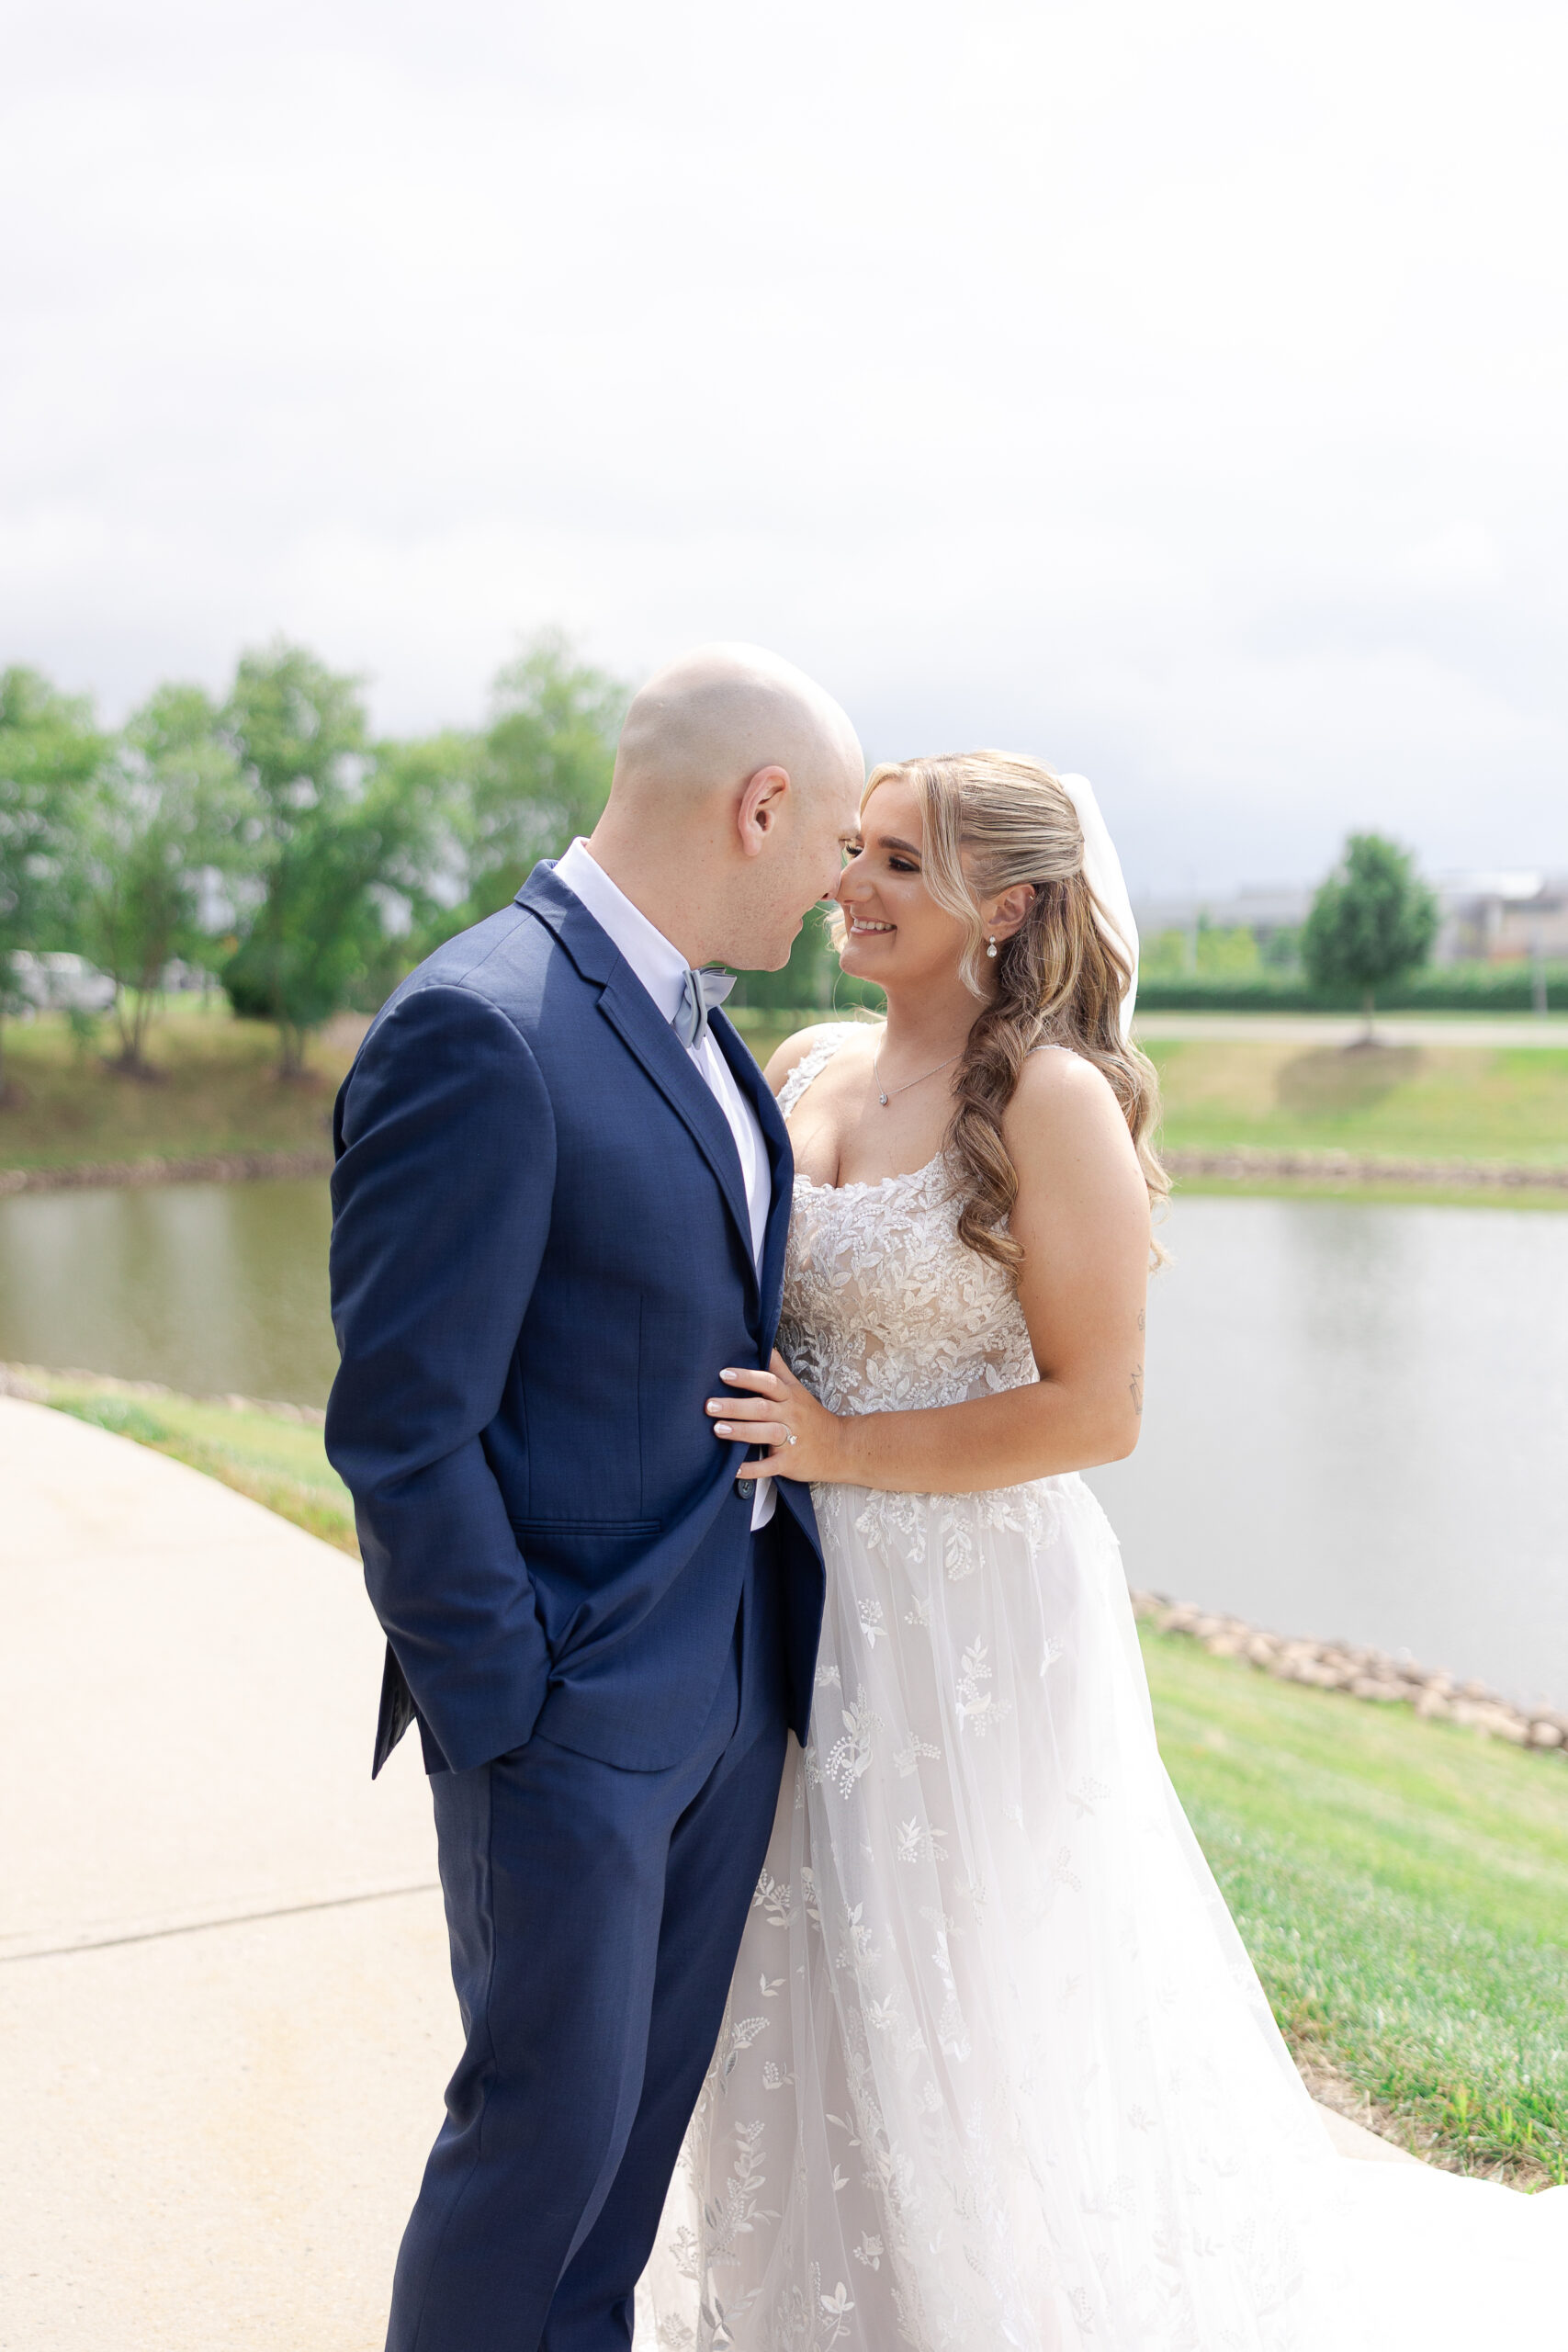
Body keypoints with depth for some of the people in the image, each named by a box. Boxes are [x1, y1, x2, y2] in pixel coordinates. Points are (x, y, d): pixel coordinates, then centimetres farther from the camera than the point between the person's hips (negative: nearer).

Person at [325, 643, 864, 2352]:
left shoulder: (685, 1019, 8)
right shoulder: (479, 1030, -21)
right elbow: (403, 1429, -21)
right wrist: (506, 1712, -16)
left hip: (732, 1682, 8)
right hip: (575, 1705, -8)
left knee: (650, 2097, 21)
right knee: (550, 2124, 8)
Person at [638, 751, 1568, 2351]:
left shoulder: (1052, 1099, -15)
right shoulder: (804, 1069, 4)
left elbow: (1096, 1408, -17)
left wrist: (841, 1447, -18)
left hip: (974, 1608, -6)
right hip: (805, 1595, 6)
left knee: (962, 1995, 10)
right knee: (812, 1988, 19)